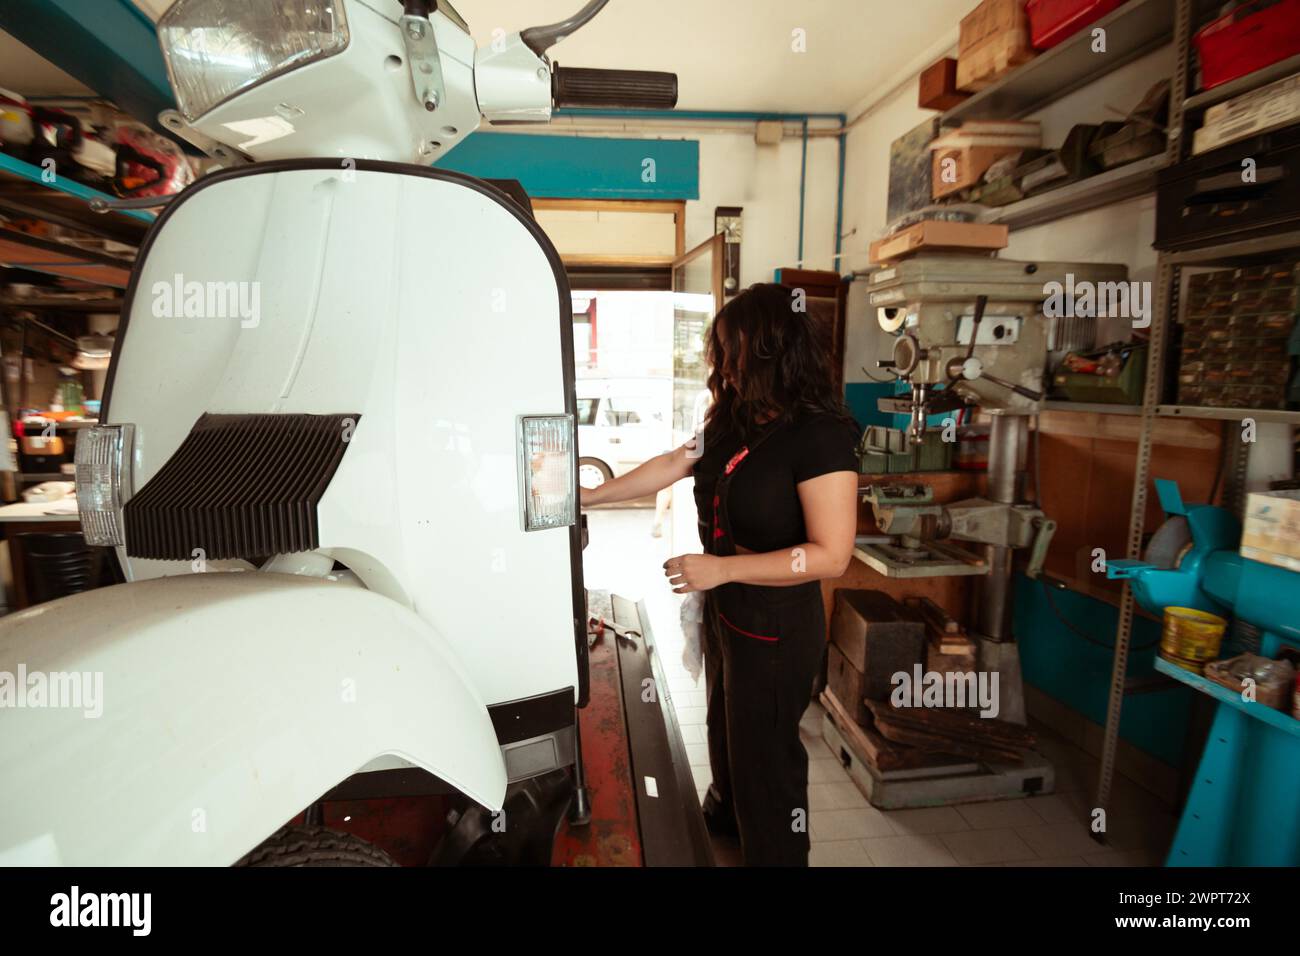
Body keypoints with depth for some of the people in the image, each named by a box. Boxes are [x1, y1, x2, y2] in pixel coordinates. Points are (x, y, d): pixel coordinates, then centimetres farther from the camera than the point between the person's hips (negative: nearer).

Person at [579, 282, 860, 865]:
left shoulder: (820, 436, -25)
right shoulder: (733, 422, -1)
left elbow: (831, 555, -28)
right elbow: (672, 465, 9)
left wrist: (720, 568, -29)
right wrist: (590, 496, 9)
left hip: (777, 625, -8)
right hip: (724, 610, 8)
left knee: (765, 751, 14)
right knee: (725, 728, 29)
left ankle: (772, 854, 42)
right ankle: (724, 815, 57)